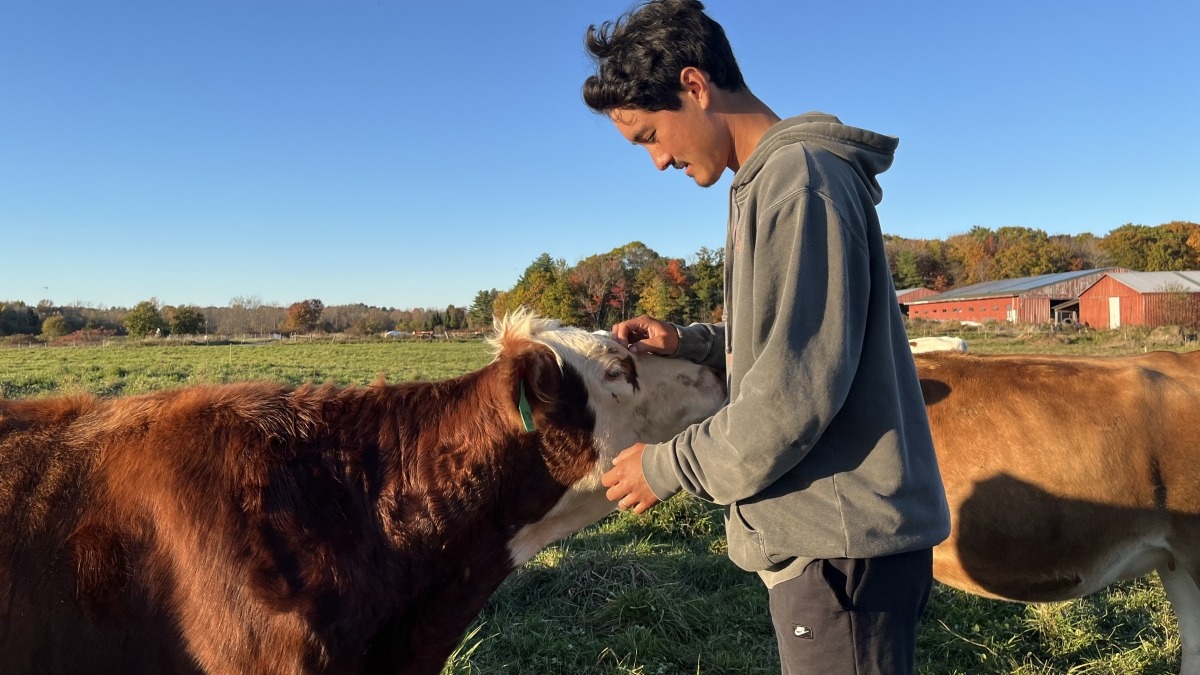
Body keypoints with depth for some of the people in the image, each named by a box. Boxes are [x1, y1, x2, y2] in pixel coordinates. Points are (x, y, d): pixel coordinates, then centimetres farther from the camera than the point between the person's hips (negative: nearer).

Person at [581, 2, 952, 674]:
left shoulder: (798, 173, -16)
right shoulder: (768, 180, 15)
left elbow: (798, 387, -23)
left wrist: (667, 467, -12)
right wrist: (687, 342, 7)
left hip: (843, 540, -9)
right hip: (821, 532, 10)